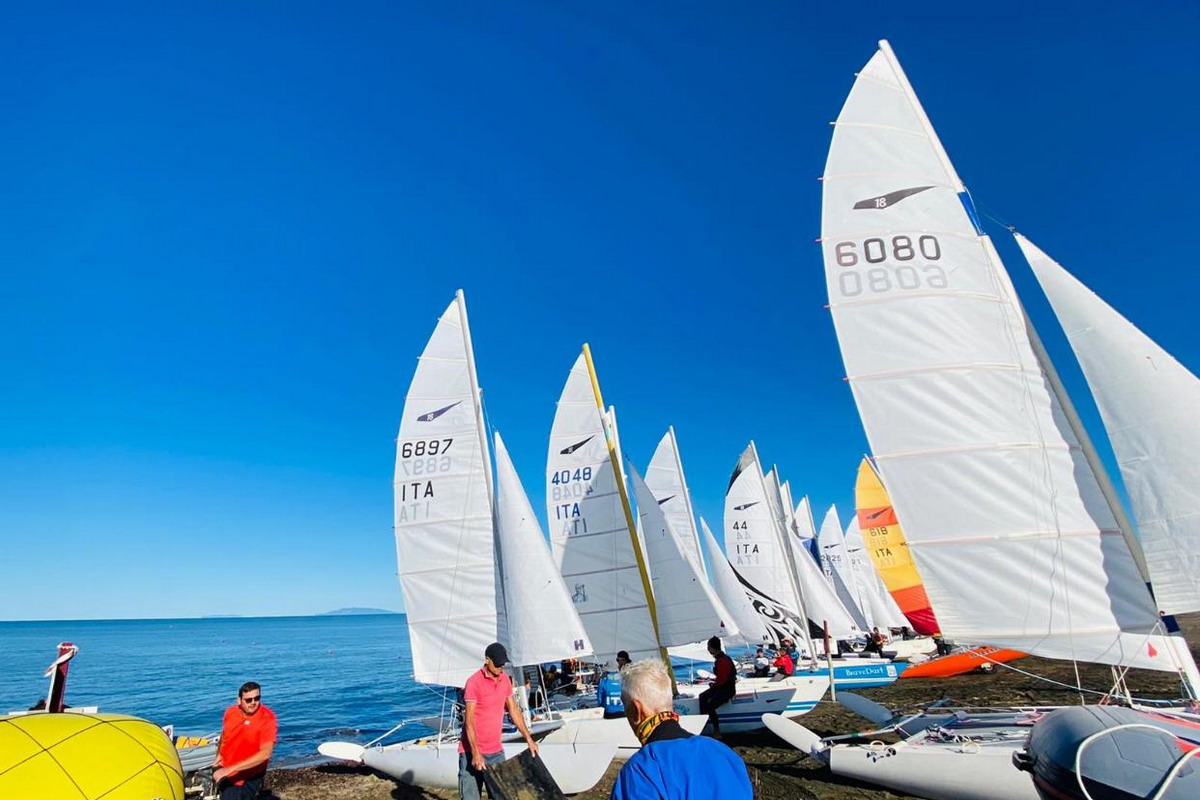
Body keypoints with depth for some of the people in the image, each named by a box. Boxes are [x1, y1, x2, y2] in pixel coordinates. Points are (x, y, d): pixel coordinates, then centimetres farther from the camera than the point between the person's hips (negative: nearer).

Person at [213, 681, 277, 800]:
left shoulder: (268, 719, -27)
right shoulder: (230, 712, -11)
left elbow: (265, 753, -36)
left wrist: (230, 769, -37)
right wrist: (219, 755, 0)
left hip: (249, 778, -4)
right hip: (224, 772, 4)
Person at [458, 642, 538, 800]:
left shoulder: (505, 679, 4)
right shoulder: (474, 682, -17)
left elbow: (514, 710, 12)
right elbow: (469, 721, -18)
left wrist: (529, 739, 11)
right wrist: (475, 754, -22)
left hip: (496, 751, 6)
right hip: (472, 752, -6)